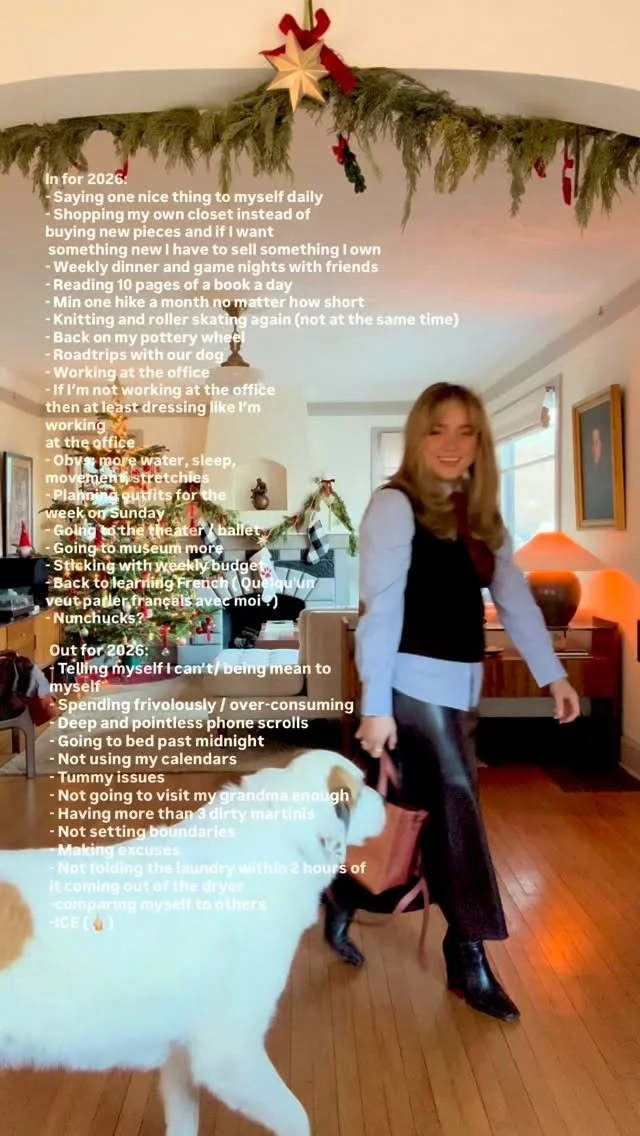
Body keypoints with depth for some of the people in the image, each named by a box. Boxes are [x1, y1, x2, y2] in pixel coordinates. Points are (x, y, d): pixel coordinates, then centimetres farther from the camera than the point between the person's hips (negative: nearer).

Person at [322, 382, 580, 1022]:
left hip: (461, 684, 8)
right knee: (455, 810, -1)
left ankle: (343, 901, 31)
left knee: (425, 814, 12)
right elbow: (379, 610, -15)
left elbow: (515, 597, 11)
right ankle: (469, 960, 16)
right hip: (413, 683, -7)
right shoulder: (394, 505, -11)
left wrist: (552, 674, 5)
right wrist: (375, 705, -17)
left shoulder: (479, 516, 12)